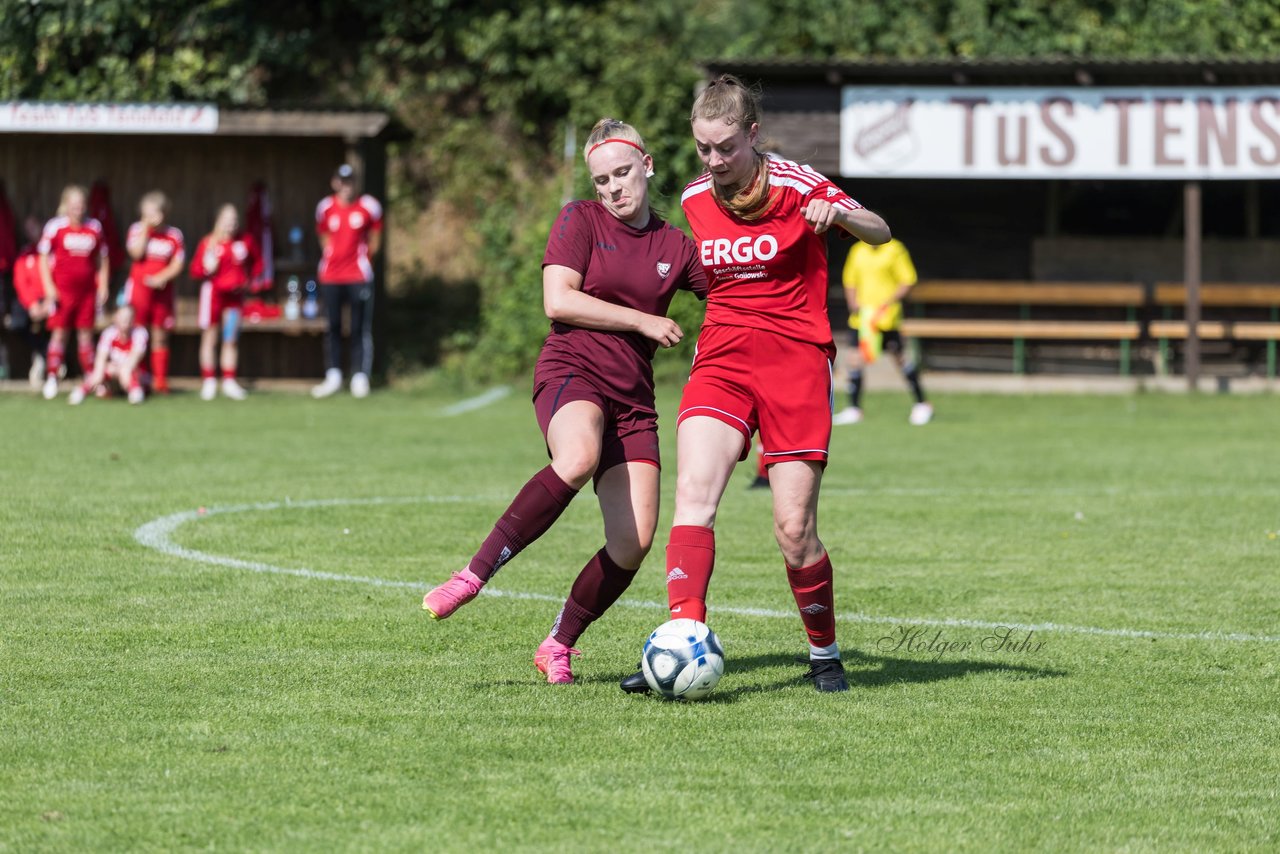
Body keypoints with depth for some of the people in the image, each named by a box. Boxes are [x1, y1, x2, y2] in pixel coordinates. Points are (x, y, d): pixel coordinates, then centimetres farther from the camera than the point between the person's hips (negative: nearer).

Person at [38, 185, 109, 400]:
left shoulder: (94, 227, 6)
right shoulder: (55, 226, -3)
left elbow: (102, 259, 14)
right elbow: (44, 258, -1)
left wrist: (103, 286, 7)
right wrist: (48, 286, -8)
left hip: (88, 291, 3)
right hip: (62, 290, -3)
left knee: (86, 334, 7)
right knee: (59, 333, -3)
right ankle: (52, 379, 1)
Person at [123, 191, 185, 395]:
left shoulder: (173, 234, 5)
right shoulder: (137, 229, 3)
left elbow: (177, 264, 2)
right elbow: (136, 253, -13)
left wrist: (162, 277, -14)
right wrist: (146, 227, -11)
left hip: (162, 290, 1)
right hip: (139, 287, -1)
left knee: (160, 337, 4)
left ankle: (160, 380, 6)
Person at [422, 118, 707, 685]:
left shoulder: (675, 248, 14)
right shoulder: (580, 221, 4)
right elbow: (558, 300, -7)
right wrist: (642, 321, -8)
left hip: (632, 398, 5)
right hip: (572, 370, -5)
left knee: (634, 542, -10)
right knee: (578, 459, -40)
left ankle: (559, 644, 9)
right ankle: (475, 574, -33)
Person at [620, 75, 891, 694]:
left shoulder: (796, 185, -6)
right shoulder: (695, 199, 9)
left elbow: (880, 234, -3)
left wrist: (839, 212, -22)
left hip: (796, 364, -4)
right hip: (721, 362, 4)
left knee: (794, 530, -6)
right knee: (693, 493, -21)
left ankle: (824, 654, 16)